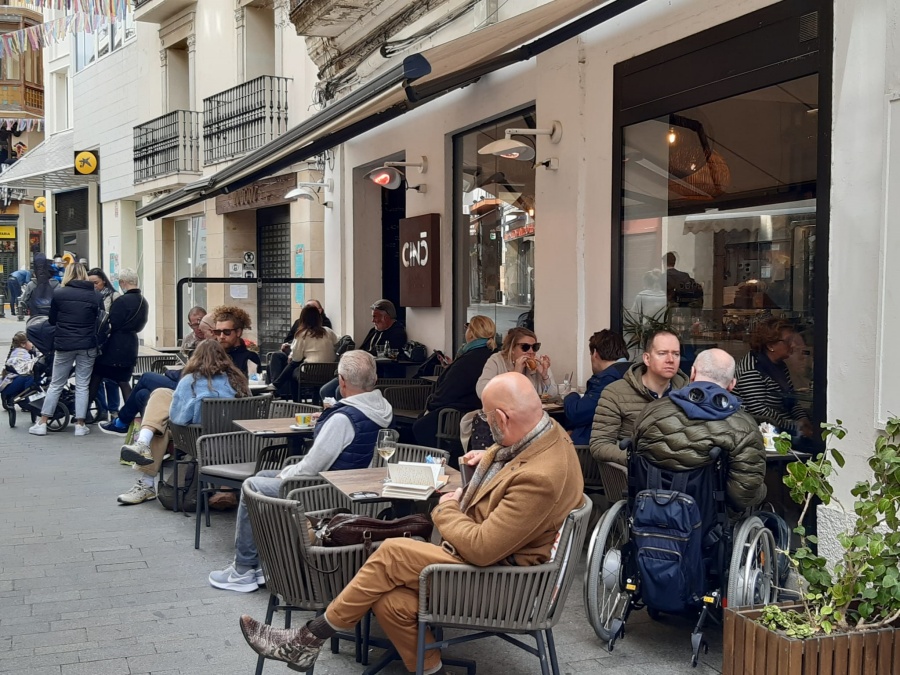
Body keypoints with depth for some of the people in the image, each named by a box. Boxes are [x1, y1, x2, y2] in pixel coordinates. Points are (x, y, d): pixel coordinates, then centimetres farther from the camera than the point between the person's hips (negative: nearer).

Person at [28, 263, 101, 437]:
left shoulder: (58, 293, -3)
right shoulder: (95, 295, 0)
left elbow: (51, 320, 7)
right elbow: (98, 321, 5)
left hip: (64, 345, 0)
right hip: (87, 345, 0)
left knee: (56, 385, 10)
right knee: (82, 385, 7)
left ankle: (42, 423, 12)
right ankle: (80, 425, 6)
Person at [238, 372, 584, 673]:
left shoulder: (539, 478, -31)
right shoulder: (545, 431, -1)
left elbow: (480, 548, -28)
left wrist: (447, 509, -10)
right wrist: (491, 457, 8)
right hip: (488, 547, 9)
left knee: (394, 552, -15)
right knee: (392, 602, -9)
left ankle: (308, 639, -2)